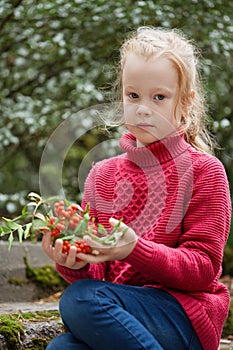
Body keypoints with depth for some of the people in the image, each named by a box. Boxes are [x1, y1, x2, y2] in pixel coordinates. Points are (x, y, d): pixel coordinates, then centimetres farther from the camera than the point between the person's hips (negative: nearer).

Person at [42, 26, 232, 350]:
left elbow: (203, 268, -6)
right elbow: (95, 275, 13)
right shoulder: (102, 174, 14)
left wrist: (134, 250, -22)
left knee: (81, 300, -29)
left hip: (186, 316, -3)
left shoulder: (204, 170, 1)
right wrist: (74, 263, -12)